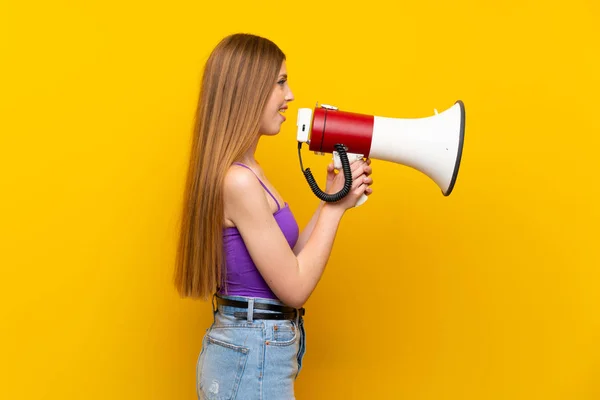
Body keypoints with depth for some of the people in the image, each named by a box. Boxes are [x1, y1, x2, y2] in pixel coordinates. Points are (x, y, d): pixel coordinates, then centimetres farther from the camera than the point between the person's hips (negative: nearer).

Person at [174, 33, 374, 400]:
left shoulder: (247, 173, 8)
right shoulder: (238, 181, -21)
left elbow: (286, 263, 8)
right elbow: (295, 289, -17)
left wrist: (329, 201, 3)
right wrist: (335, 207, -10)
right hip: (251, 362, -9)